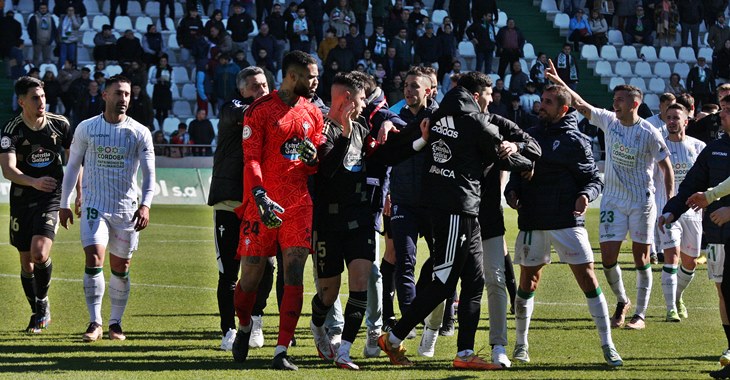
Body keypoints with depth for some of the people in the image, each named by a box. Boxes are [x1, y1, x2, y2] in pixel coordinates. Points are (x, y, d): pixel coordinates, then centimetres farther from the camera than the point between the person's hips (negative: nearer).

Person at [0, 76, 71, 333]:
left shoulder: (60, 124, -2)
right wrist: (34, 182, -36)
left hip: (51, 199, -1)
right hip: (21, 201, 1)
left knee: (40, 254, -21)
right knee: (26, 262, 7)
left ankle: (43, 304, 2)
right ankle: (37, 313, 24)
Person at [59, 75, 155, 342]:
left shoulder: (140, 133, 1)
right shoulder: (86, 128, 3)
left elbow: (149, 172, -2)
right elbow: (73, 166, 11)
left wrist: (145, 204, -17)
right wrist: (64, 204, 9)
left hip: (127, 209, 1)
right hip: (94, 207, -1)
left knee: (120, 268, 6)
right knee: (94, 259, -16)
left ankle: (115, 323, 19)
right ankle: (95, 323, -12)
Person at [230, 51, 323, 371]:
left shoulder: (312, 113, 13)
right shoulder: (260, 110, -4)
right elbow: (251, 160, -9)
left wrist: (313, 156, -4)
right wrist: (261, 197, -23)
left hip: (299, 203, 4)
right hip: (263, 204, -4)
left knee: (294, 274, -9)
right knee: (251, 276, 0)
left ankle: (282, 351, -9)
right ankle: (244, 327, 31)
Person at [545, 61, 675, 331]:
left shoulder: (649, 134, -10)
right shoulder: (609, 121, 2)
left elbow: (666, 167, -5)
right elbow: (581, 105, 3)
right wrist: (558, 81, -7)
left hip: (642, 202, -4)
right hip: (613, 201, 4)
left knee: (641, 258, 1)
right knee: (608, 257, -3)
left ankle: (640, 314, 9)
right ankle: (621, 302, 22)